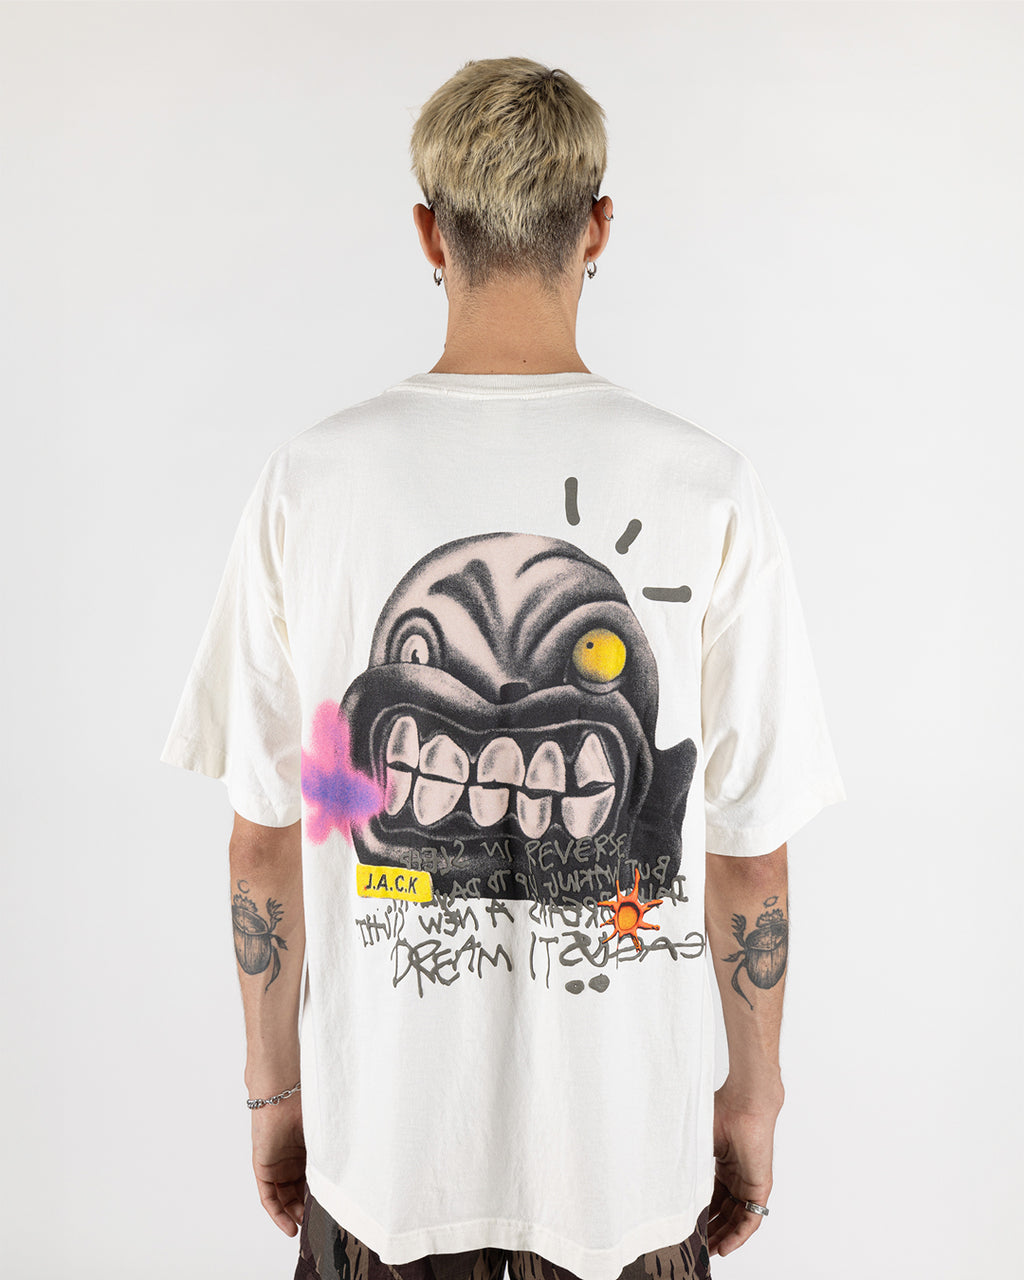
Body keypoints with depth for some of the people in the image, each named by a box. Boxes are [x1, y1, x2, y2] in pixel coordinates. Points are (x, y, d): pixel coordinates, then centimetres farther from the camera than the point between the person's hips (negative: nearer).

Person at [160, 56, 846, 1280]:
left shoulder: (311, 479, -12)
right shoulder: (707, 489, -14)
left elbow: (265, 842, -5)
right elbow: (751, 856, -8)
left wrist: (275, 1084, 10)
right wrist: (751, 1098, 8)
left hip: (382, 1141, 1)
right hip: (627, 1138, 0)